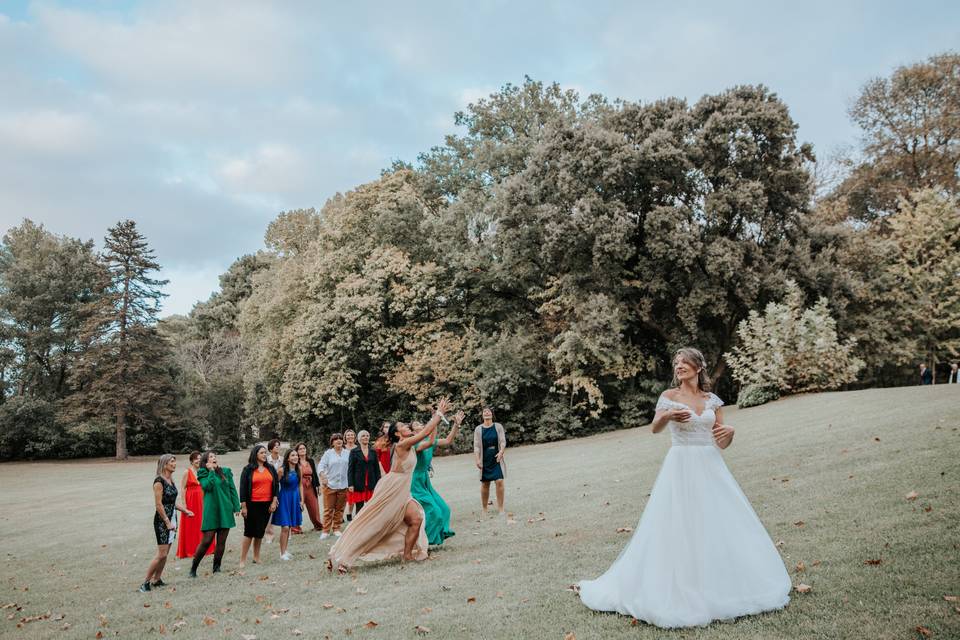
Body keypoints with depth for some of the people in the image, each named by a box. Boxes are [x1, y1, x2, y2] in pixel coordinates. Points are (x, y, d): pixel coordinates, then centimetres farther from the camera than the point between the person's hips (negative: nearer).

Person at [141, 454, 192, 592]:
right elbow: (158, 505, -17)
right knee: (162, 553, -8)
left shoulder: (171, 480, 10)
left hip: (172, 518, 8)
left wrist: (185, 511, 14)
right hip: (162, 520, -8)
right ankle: (146, 582, 2)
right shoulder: (159, 481, -15)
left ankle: (157, 579, 19)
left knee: (166, 553, 11)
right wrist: (167, 522, -17)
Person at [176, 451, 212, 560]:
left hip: (202, 501, 5)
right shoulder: (187, 472, -7)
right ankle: (190, 550, 11)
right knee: (190, 525, 2)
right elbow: (182, 489, -9)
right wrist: (184, 504, -14)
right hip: (191, 501, -5)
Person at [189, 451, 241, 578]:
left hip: (225, 510, 3)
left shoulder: (226, 472, 8)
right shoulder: (203, 474, 1)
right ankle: (193, 568, 9)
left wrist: (236, 507, 5)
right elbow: (207, 486, -18)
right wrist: (211, 471, -12)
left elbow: (232, 490, 9)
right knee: (206, 541, -5)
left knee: (221, 541, 7)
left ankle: (217, 567, 19)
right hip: (211, 511, -3)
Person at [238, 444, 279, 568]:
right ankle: (243, 560, 4)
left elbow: (276, 485, 9)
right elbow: (243, 488, -3)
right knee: (249, 531, -2)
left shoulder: (271, 469, 8)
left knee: (260, 532, 10)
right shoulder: (248, 469, -2)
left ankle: (256, 557, 20)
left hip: (266, 505, 3)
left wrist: (274, 502, 1)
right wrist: (243, 506, -8)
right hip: (252, 505, -3)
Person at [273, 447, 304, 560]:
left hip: (295, 499, 5)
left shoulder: (299, 469, 2)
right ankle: (282, 553, 3)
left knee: (289, 527, 11)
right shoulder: (282, 470, -13)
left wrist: (301, 500, 8)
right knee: (285, 527, -7)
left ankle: (285, 550, 22)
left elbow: (300, 485, 9)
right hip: (284, 498, -5)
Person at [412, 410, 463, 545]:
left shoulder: (427, 440, 5)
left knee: (443, 510, 8)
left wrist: (456, 424, -5)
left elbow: (448, 441, 5)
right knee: (433, 512, -10)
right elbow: (430, 442, -38)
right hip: (415, 483, -9)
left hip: (425, 483, 9)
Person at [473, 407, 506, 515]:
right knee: (485, 484, 6)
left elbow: (503, 441, -1)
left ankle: (500, 508, -3)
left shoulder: (498, 426, 3)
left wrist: (501, 452, -20)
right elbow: (476, 446, -1)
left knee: (499, 481, -12)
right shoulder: (478, 429, 2)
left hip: (497, 459, 0)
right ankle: (484, 509, 19)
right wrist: (477, 460, -13)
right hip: (485, 460, 0)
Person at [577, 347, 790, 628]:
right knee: (679, 526, -2)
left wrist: (730, 432, -13)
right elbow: (655, 428, -19)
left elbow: (722, 443, 9)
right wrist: (667, 415, -39)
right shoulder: (669, 396, -2)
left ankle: (720, 585, 24)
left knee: (719, 525, 6)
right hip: (682, 466, -4)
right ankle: (678, 590, 10)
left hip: (711, 467, 4)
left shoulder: (712, 400, 9)